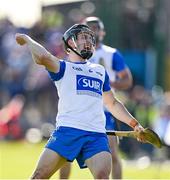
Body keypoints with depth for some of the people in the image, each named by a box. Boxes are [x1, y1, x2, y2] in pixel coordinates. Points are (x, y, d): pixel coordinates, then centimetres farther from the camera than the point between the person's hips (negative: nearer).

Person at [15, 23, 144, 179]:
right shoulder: (63, 67, 11)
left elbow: (113, 103, 37)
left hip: (97, 135, 3)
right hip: (67, 130, -3)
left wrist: (134, 124, 28)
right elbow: (43, 57, -11)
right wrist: (27, 40, 4)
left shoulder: (100, 71, 29)